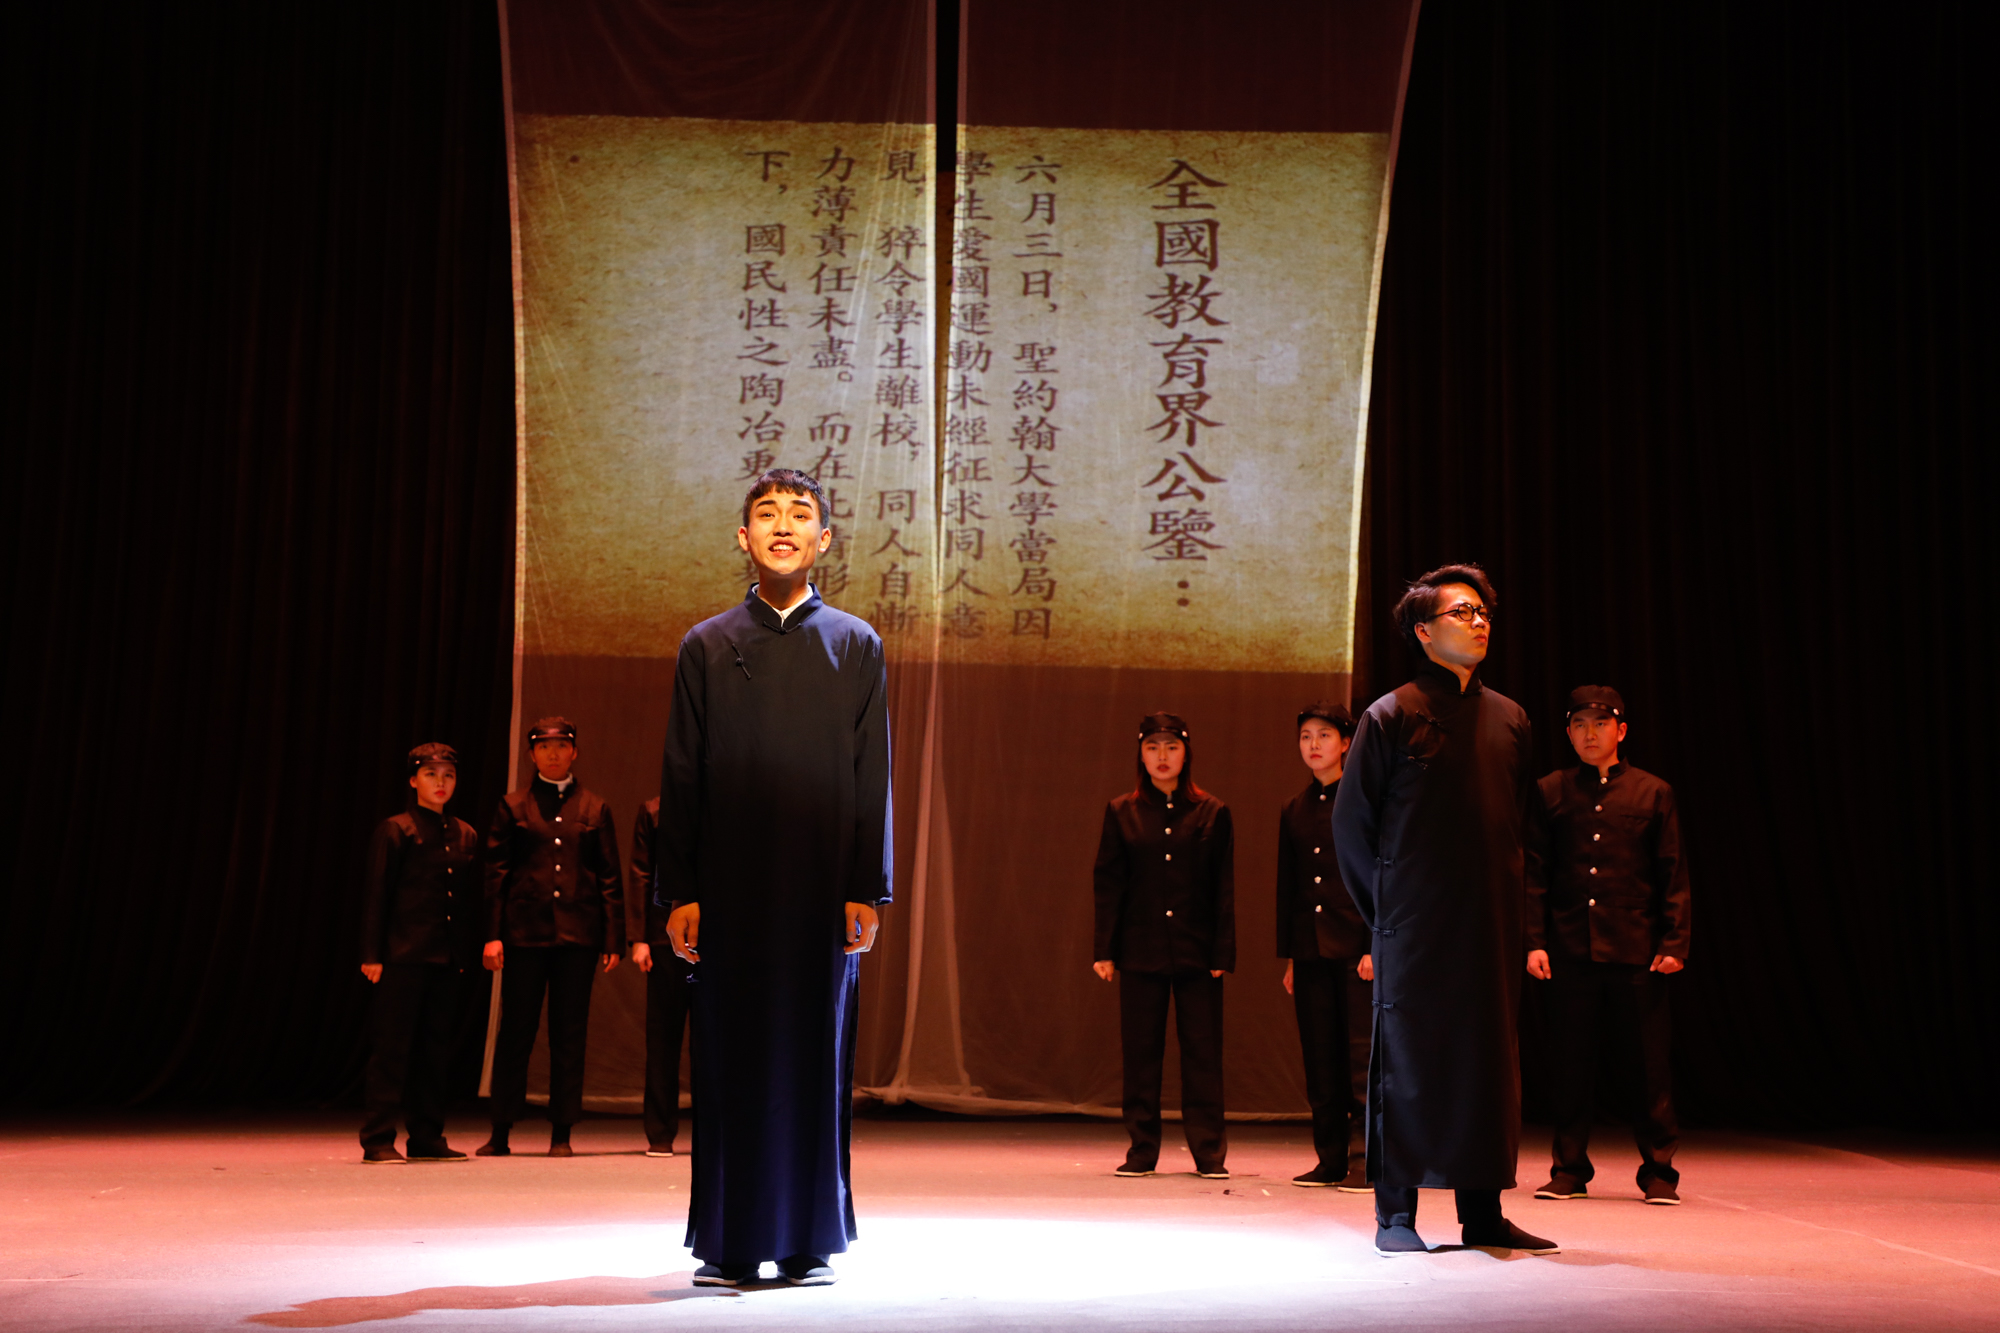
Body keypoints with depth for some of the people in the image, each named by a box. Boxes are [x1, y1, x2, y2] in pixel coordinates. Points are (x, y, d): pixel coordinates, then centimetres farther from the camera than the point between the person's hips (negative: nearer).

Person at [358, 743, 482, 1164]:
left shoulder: (465, 836, 14)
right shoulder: (394, 830, -2)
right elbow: (375, 896, -4)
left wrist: (470, 954, 10)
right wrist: (372, 955, -9)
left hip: (448, 959, 6)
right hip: (404, 955, -5)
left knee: (436, 1049, 9)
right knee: (392, 1048, -4)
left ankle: (427, 1138, 16)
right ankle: (378, 1141, 1)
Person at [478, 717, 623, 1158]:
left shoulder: (594, 808, 11)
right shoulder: (513, 806, 7)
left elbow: (610, 876, 9)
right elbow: (495, 873, 4)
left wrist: (613, 939, 2)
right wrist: (492, 935, -4)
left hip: (577, 933, 1)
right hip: (525, 931, -1)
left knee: (570, 1035, 3)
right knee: (515, 1031, 1)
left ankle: (561, 1134, 10)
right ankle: (500, 1133, 11)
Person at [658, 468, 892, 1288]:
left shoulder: (856, 646, 8)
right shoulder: (706, 647, 8)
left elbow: (873, 778, 4)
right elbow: (681, 779, 6)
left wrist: (867, 889, -3)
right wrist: (680, 893, -1)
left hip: (822, 886, 0)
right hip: (729, 884, 0)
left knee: (817, 1057, 2)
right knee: (730, 1058, 2)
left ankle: (809, 1241, 11)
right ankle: (730, 1243, 10)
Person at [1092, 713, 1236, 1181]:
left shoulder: (1212, 814, 4)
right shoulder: (1122, 812, 6)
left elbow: (1224, 891, 3)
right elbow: (1106, 884, 5)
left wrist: (1223, 953, -3)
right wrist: (1105, 950, -1)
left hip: (1197, 950, -1)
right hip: (1140, 950, 1)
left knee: (1202, 1052, 1)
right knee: (1140, 1053, 4)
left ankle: (1209, 1152, 8)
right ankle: (1141, 1151, 14)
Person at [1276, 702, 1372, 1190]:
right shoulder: (1294, 810, 14)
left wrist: (1375, 947, -13)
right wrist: (1289, 956, 14)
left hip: (1356, 944, -5)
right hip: (1311, 949, 5)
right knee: (1320, 1059, 6)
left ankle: (1370, 1161, 2)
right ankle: (1332, 1159, 14)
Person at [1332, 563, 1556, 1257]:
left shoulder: (1509, 719, 11)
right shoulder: (1391, 716, -3)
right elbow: (1351, 823, 0)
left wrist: (1512, 900, 12)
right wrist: (1384, 910, 0)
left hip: (1491, 926, 5)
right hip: (1414, 930, -5)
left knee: (1490, 1057, 6)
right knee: (1406, 1060, -2)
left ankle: (1483, 1212, 15)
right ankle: (1395, 1215, 5)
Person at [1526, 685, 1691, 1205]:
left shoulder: (1653, 793, 8)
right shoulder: (1550, 792, 8)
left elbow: (1673, 875, 7)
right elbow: (1534, 873, 7)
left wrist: (1674, 943, -2)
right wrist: (1534, 942, -1)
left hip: (1636, 951, 0)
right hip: (1569, 950, 1)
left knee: (1651, 1064, 2)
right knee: (1571, 1062, 5)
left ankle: (1658, 1171, 12)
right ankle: (1570, 1168, 16)